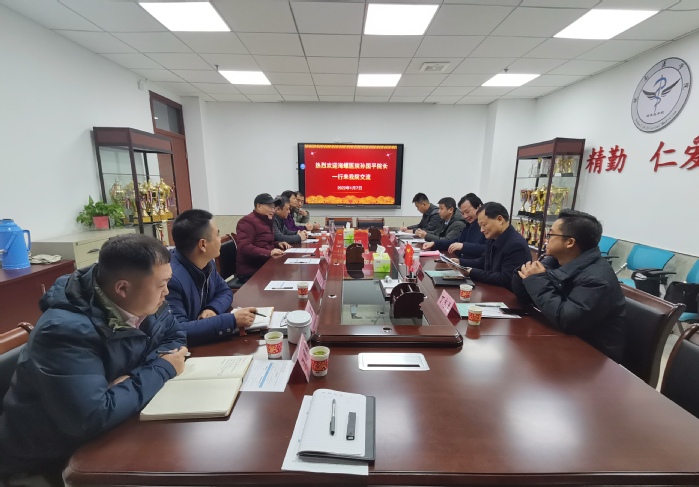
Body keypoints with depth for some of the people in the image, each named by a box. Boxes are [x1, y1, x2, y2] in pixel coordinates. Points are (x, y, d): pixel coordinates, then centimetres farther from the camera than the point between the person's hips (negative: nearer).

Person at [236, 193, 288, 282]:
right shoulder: (247, 221, -13)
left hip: (264, 265, 9)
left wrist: (277, 243, 11)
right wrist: (269, 253, -32)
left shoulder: (265, 221, 19)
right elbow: (244, 247, -25)